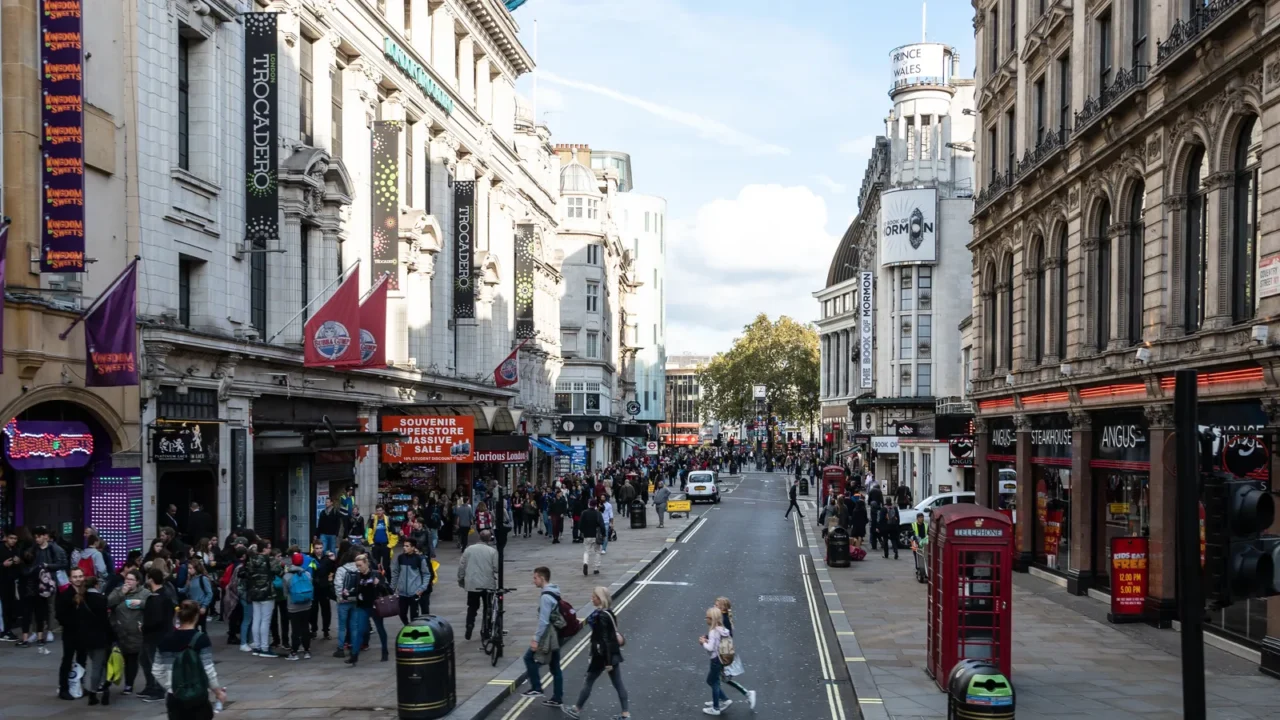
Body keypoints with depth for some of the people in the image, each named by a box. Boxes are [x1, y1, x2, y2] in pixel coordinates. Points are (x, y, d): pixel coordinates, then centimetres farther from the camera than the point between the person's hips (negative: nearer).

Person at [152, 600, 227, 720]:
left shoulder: (166, 640, 3)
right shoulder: (201, 639, -11)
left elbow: (157, 670, 6)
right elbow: (208, 669, -11)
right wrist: (218, 691, 2)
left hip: (174, 698, 4)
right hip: (197, 697, -4)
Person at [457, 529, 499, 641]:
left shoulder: (469, 549, 1)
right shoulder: (493, 551, -8)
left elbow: (461, 566, 3)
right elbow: (496, 568, -11)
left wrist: (460, 579, 15)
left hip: (472, 584, 2)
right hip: (488, 585, -2)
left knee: (472, 607, 15)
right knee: (487, 608, 11)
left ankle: (469, 629, 5)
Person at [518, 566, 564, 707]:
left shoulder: (546, 596, -19)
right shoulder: (553, 593, 12)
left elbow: (543, 621, -23)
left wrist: (536, 639, -20)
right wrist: (537, 635, 23)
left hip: (548, 635, -9)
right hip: (555, 634, 9)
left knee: (529, 658, 2)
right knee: (555, 667, 11)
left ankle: (536, 688, 5)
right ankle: (557, 699, 15)